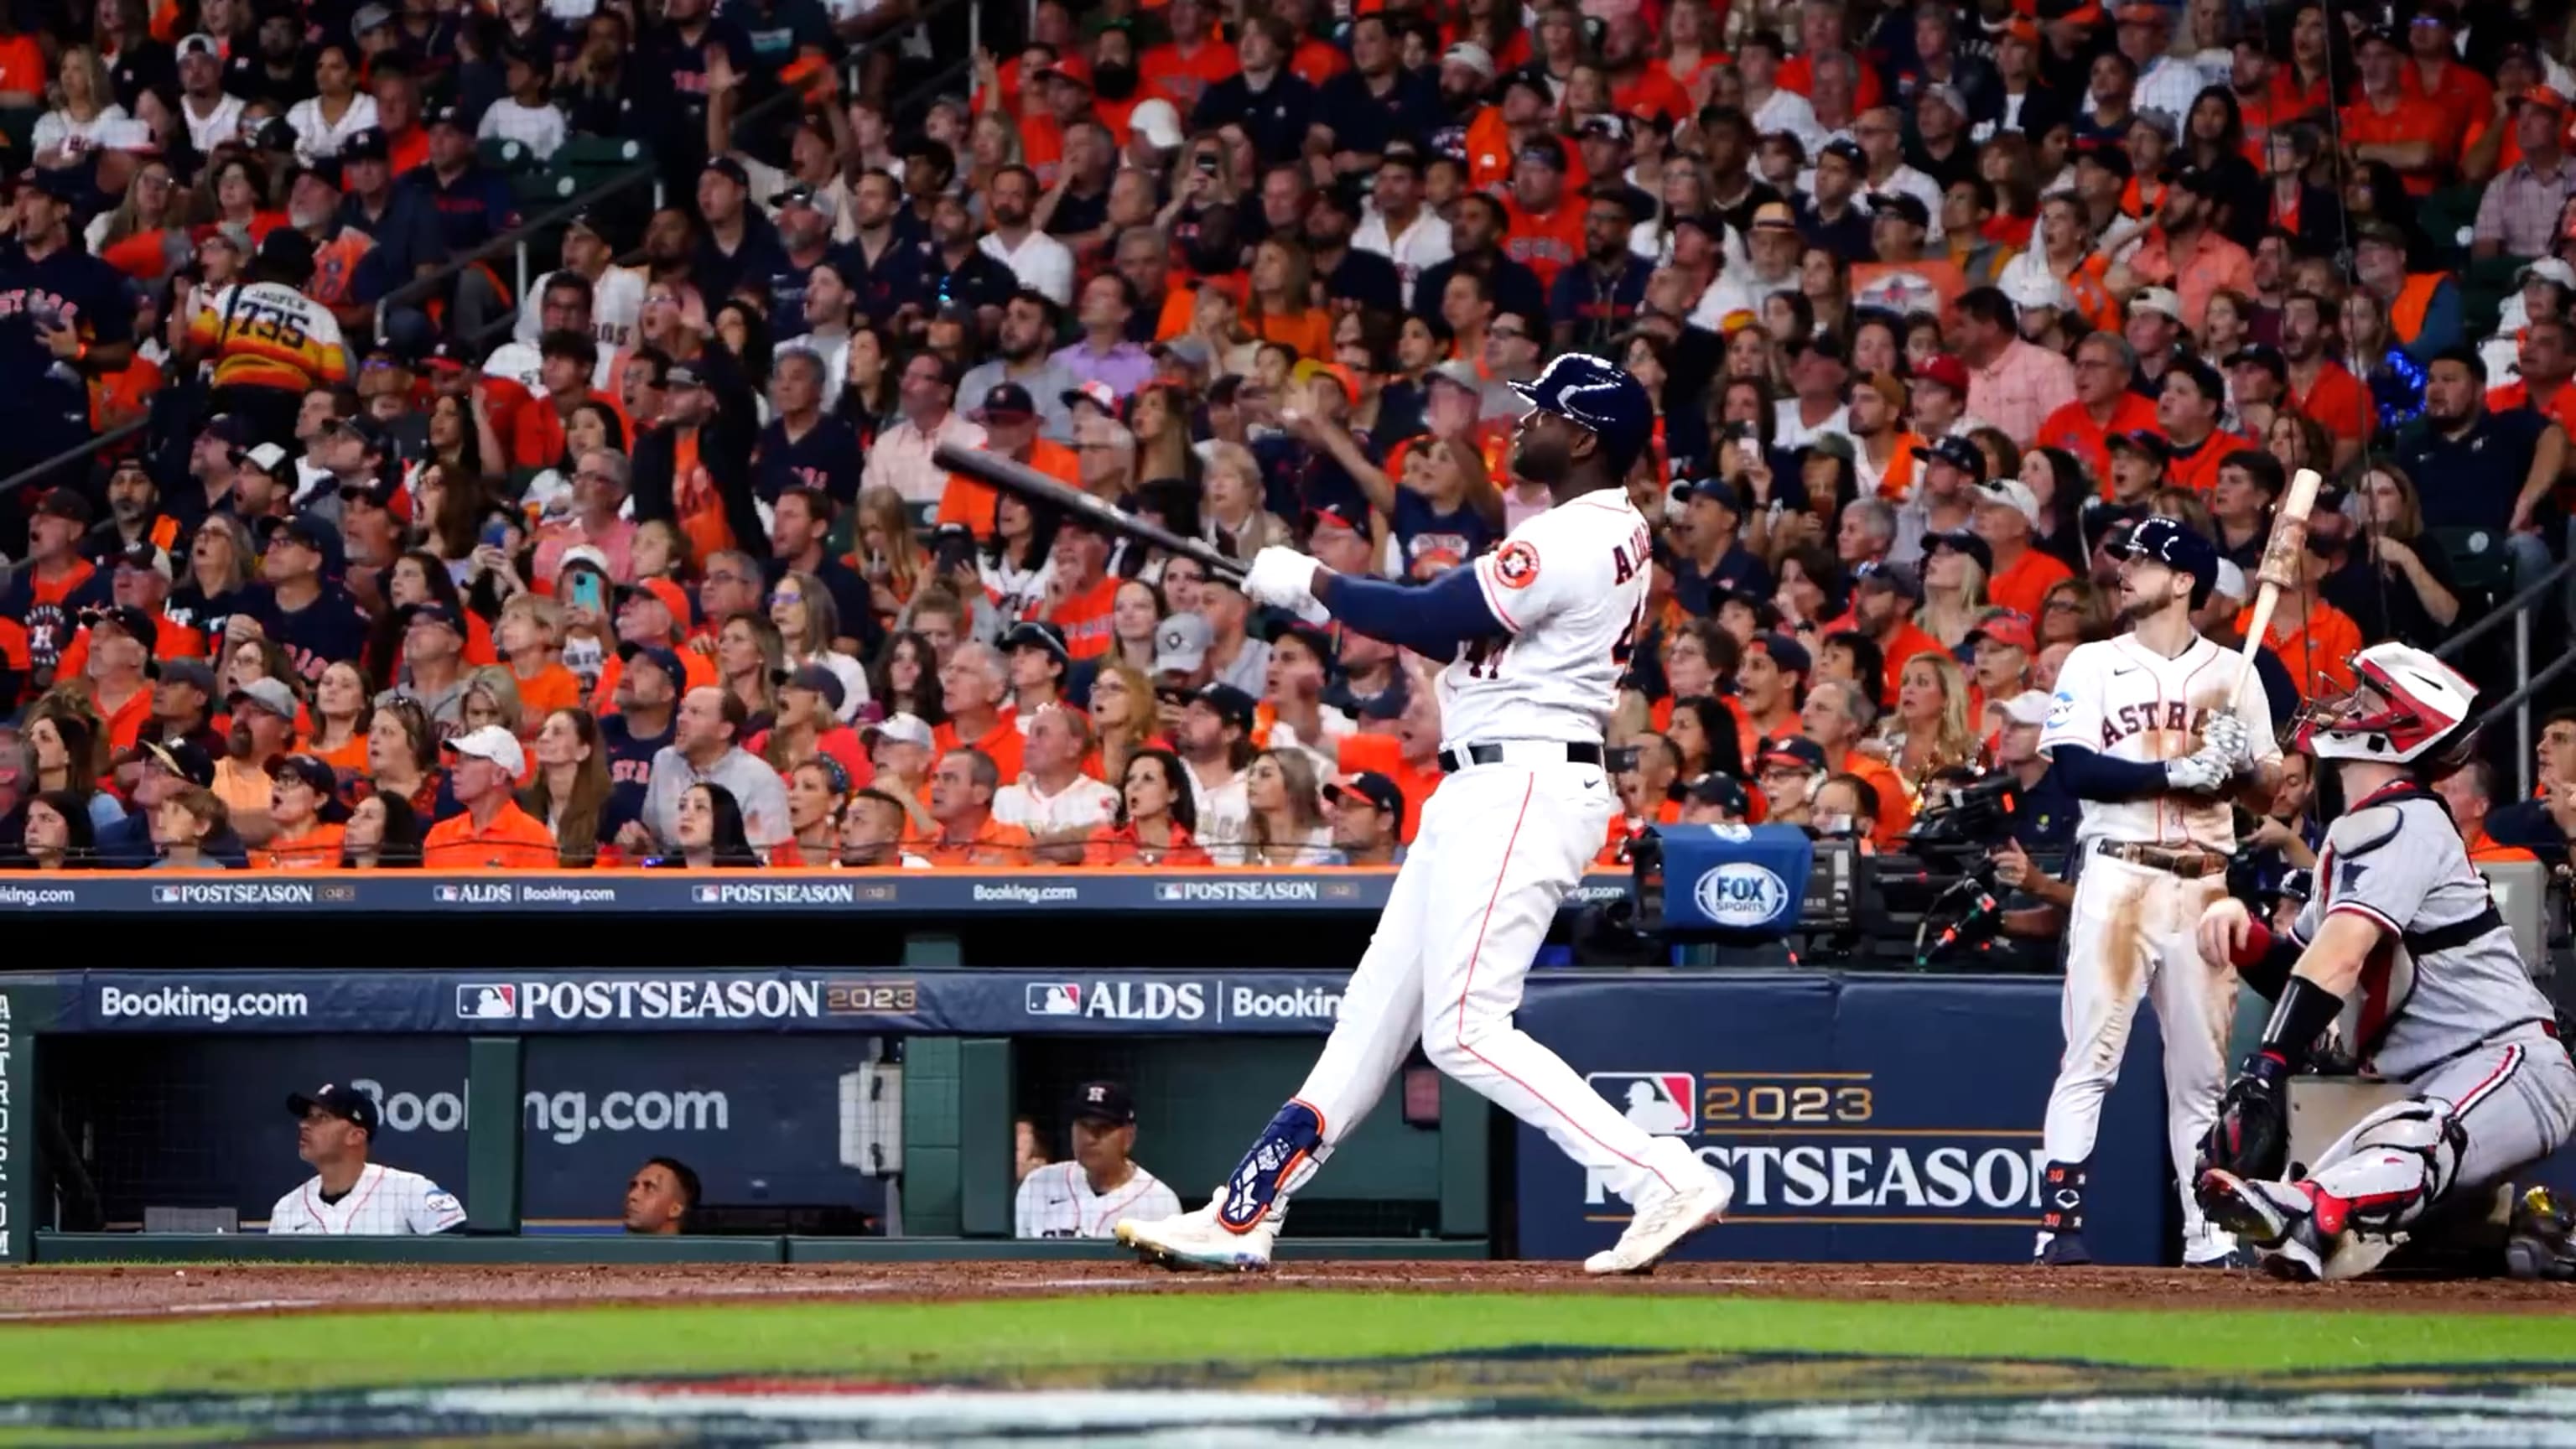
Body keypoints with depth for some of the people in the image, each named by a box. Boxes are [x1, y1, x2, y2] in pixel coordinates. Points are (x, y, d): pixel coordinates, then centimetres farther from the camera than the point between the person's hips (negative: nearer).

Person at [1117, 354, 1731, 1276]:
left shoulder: (1574, 541, -17)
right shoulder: (1609, 535, 16)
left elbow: (1435, 622, -19)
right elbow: (1463, 632, 15)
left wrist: (1309, 585, -6)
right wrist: (1331, 597, 4)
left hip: (1522, 791, -11)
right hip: (1481, 793, 11)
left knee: (1465, 1031, -16)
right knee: (1375, 1008, 12)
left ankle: (1667, 1182, -20)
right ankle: (1243, 1216, 17)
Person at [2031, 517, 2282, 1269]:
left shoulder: (2231, 672, 11)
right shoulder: (2092, 665, 6)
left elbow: (2268, 784, 9)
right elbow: (2073, 769, -7)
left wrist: (2240, 762, -13)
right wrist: (2173, 773, -16)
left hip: (2203, 886, 2)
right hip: (2117, 875, -2)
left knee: (2202, 1071, 6)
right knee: (2089, 1059, -9)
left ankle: (2209, 1237, 10)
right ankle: (2060, 1221, -12)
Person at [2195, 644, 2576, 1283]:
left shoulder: (2399, 823, -10)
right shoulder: (2356, 834, 22)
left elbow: (2338, 958, -24)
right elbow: (2295, 969, 22)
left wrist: (2265, 1068, -34)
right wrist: (2241, 932, -1)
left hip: (2513, 1065, -11)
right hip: (2438, 1085, 11)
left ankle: (2302, 1213, -70)